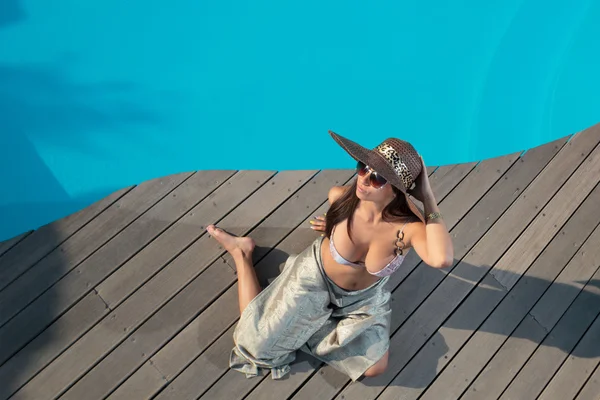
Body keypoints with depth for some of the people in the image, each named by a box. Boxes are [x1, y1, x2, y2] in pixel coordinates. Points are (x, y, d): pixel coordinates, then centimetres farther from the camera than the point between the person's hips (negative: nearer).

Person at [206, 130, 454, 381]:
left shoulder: (409, 224, -37)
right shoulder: (340, 196, -32)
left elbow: (442, 259, -58)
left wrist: (428, 198, -51)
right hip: (317, 278, -1)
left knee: (375, 368, 1)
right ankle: (241, 251, 24)